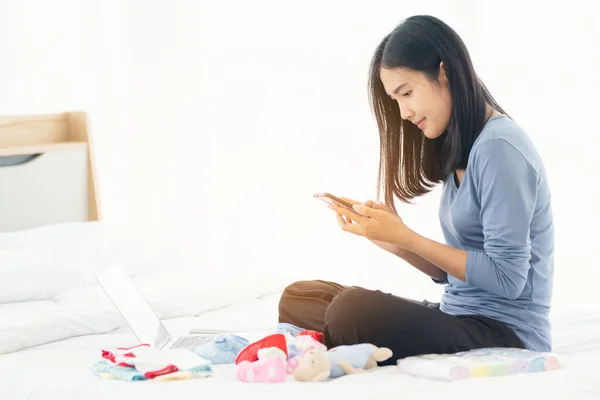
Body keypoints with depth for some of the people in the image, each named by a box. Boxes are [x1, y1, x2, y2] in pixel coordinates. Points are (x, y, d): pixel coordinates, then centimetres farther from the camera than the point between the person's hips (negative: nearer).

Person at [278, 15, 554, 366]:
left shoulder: (499, 147, -14)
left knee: (354, 308, -33)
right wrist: (395, 241, -2)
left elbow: (506, 278, -19)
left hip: (505, 333, -9)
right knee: (298, 298, 1)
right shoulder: (461, 151, 14)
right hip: (460, 318, 9)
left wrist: (407, 238, -14)